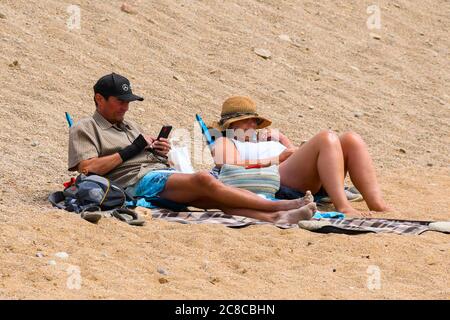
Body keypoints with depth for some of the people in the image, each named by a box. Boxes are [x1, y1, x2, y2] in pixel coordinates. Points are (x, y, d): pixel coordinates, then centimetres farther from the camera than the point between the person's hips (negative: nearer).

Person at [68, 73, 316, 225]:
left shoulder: (130, 126, 33)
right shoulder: (84, 129, 8)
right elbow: (87, 168, -8)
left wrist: (161, 151, 7)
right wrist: (130, 151, -5)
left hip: (161, 170, 8)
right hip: (138, 180, -8)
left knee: (214, 197, -21)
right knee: (203, 179, -29)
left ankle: (273, 217, -44)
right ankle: (278, 206, -34)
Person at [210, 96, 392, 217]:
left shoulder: (272, 137, 43)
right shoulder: (226, 142, 22)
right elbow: (229, 168, -1)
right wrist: (277, 159, -4)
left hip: (312, 182, 7)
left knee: (351, 140, -15)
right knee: (327, 139, -27)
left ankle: (377, 205, -33)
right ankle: (343, 207, -45)